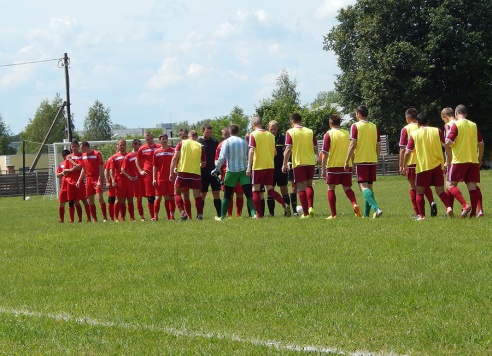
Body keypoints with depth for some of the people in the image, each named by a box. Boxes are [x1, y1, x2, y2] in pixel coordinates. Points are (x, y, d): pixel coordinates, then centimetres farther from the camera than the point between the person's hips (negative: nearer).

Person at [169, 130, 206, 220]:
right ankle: (200, 215, 0)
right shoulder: (200, 146, 6)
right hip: (196, 172, 1)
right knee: (197, 195, 9)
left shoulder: (182, 143, 4)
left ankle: (183, 213, -8)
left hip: (182, 172, -1)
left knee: (177, 193, 9)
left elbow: (175, 158, -5)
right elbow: (203, 164, 11)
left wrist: (171, 172, -3)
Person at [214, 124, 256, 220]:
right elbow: (248, 156, 7)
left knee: (227, 196, 9)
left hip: (231, 171, -1)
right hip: (243, 170, 1)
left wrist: (217, 169, -1)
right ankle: (253, 213, -14)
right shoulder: (244, 142, 5)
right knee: (249, 194, -2)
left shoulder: (227, 142, -5)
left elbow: (222, 158, -10)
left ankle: (222, 216, 13)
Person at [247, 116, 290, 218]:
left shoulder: (253, 135, -5)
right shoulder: (271, 135, 11)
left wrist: (249, 166, -19)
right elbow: (275, 152, 16)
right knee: (269, 190, 9)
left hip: (258, 166, -5)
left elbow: (251, 150, -15)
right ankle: (284, 205, -15)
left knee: (256, 191, 4)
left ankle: (259, 215, -1)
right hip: (270, 166, 5)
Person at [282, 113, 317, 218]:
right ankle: (310, 207, -1)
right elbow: (315, 149, 6)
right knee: (309, 185, 17)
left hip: (298, 163, -3)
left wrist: (284, 164, -4)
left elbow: (288, 149, -11)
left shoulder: (290, 132, -6)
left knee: (301, 187, 2)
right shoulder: (310, 131, 5)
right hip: (310, 161, 3)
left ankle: (305, 213, 0)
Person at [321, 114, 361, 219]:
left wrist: (323, 169, -5)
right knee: (347, 188, 10)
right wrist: (351, 165, 26)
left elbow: (325, 154, -8)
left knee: (331, 188, 7)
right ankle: (354, 204, -18)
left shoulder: (328, 134, -5)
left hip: (333, 166, -4)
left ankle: (333, 214, 3)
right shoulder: (347, 133, 9)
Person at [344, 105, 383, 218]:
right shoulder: (374, 127, 9)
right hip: (372, 161, 5)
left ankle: (376, 208, -30)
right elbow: (378, 146, 10)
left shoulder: (355, 126, -6)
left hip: (361, 161, -5)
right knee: (369, 187, 13)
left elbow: (352, 145, -12)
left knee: (364, 187, -10)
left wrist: (347, 161, -6)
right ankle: (366, 214, 15)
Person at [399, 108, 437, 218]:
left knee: (413, 187, 6)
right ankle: (432, 202, -8)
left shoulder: (405, 129, -4)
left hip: (411, 162, -3)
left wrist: (401, 166, -4)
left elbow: (403, 149, -7)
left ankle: (417, 213, 4)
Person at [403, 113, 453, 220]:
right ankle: (448, 207, -18)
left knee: (420, 193, 10)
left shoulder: (414, 134, 0)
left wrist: (404, 165, 11)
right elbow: (446, 147, 1)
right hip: (437, 166, 2)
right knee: (440, 191, 7)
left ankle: (422, 216, 2)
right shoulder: (437, 131, 4)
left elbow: (407, 152, -2)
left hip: (422, 167, -2)